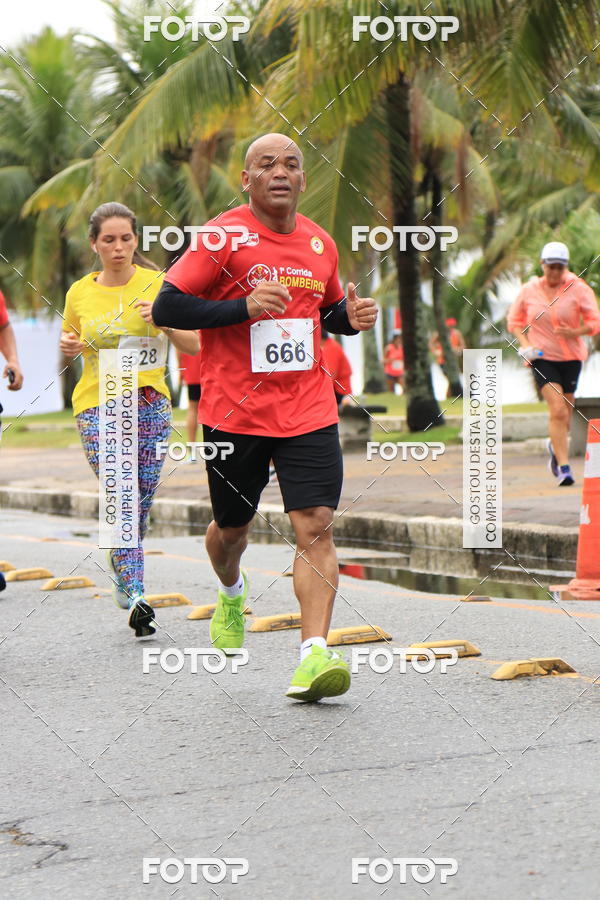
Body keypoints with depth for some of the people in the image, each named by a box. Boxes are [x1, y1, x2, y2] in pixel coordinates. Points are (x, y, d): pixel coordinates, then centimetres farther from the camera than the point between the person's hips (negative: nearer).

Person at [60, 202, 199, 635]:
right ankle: (134, 597, -14)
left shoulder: (158, 285, 1)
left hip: (150, 401, 1)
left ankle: (123, 573, 30)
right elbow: (70, 341, 21)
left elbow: (193, 346, 2)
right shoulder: (80, 294, 5)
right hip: (98, 404, -1)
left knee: (142, 499, 6)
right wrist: (68, 346, -2)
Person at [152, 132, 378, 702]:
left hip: (308, 411, 2)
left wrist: (350, 317, 1)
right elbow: (166, 308, -11)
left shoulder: (320, 244, 9)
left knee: (316, 525, -14)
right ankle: (231, 594, 49)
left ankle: (314, 654, -19)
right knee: (232, 525, 15)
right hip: (234, 413, -2)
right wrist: (245, 306, -21)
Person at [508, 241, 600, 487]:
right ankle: (564, 467, -15)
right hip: (542, 358, -1)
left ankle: (555, 446, 44)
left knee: (565, 412, 11)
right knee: (558, 410, -17)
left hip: (571, 357, 1)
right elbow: (514, 321, 12)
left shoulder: (578, 288, -5)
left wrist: (575, 332, -23)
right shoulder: (529, 291, 0)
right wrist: (525, 345, -4)